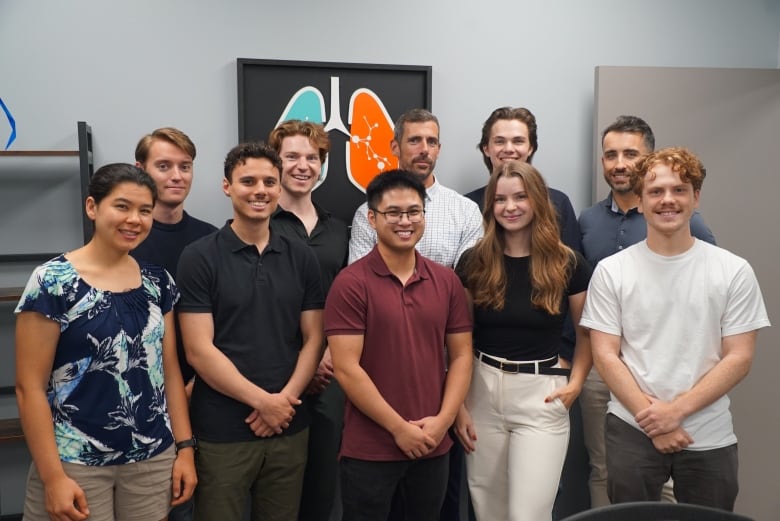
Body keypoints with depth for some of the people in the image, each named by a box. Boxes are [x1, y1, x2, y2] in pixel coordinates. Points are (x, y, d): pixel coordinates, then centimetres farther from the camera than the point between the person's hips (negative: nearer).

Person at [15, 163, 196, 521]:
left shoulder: (158, 282, 4)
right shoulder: (52, 282, -10)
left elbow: (170, 370, 8)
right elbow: (30, 387, -10)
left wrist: (185, 446, 5)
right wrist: (53, 477, -13)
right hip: (75, 463, -4)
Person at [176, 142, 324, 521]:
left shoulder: (301, 257, 5)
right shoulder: (199, 258, -6)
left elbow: (313, 338, 5)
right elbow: (199, 351, -11)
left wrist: (285, 399, -9)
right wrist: (263, 401, -12)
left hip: (290, 428, 4)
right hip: (221, 432, -3)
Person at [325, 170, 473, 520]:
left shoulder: (446, 281, 4)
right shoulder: (351, 283, -10)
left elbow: (461, 356, 5)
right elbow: (346, 368, -14)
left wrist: (442, 421, -7)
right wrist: (399, 428, -14)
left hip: (433, 445, 4)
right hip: (369, 449, -4)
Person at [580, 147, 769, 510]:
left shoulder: (734, 271, -2)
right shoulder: (611, 271, -2)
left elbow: (739, 358, -4)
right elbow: (605, 355, -4)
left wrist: (677, 409, -14)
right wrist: (651, 416, -12)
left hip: (709, 437, 1)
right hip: (632, 431, 0)